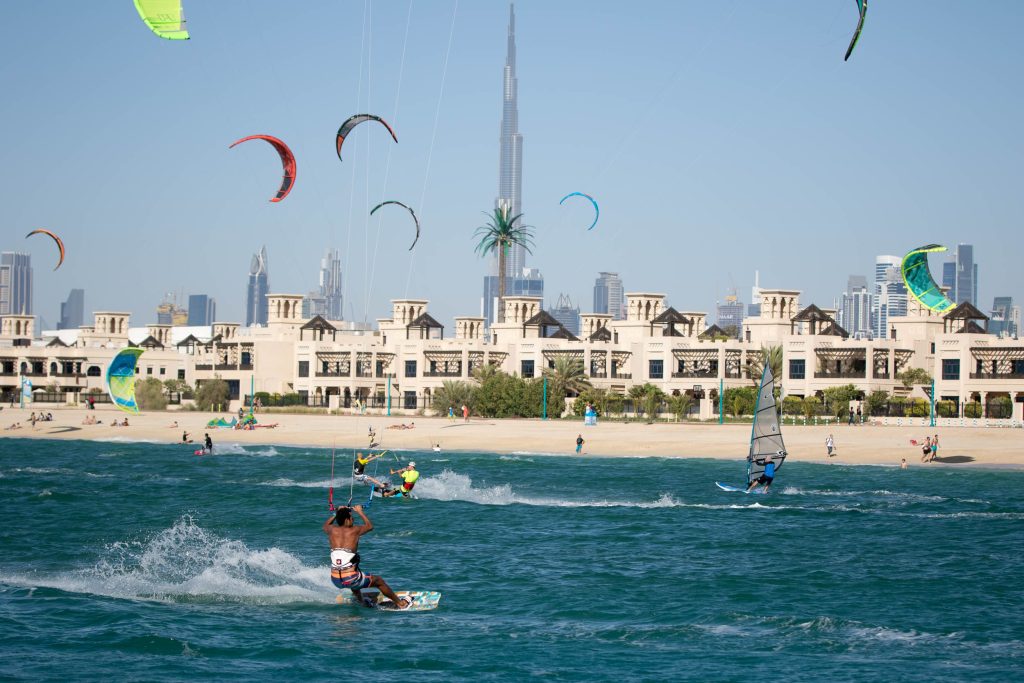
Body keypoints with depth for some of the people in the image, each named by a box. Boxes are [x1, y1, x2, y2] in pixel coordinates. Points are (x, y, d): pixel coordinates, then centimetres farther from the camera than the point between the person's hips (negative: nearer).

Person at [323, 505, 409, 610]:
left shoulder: (332, 530, 2)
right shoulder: (354, 530, -5)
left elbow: (325, 526, 30)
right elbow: (370, 526, 17)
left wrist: (337, 513, 35)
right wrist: (360, 512, 28)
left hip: (335, 580, 4)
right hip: (350, 579, -4)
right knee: (379, 581, 21)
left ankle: (361, 602, 54)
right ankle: (400, 603, 34)